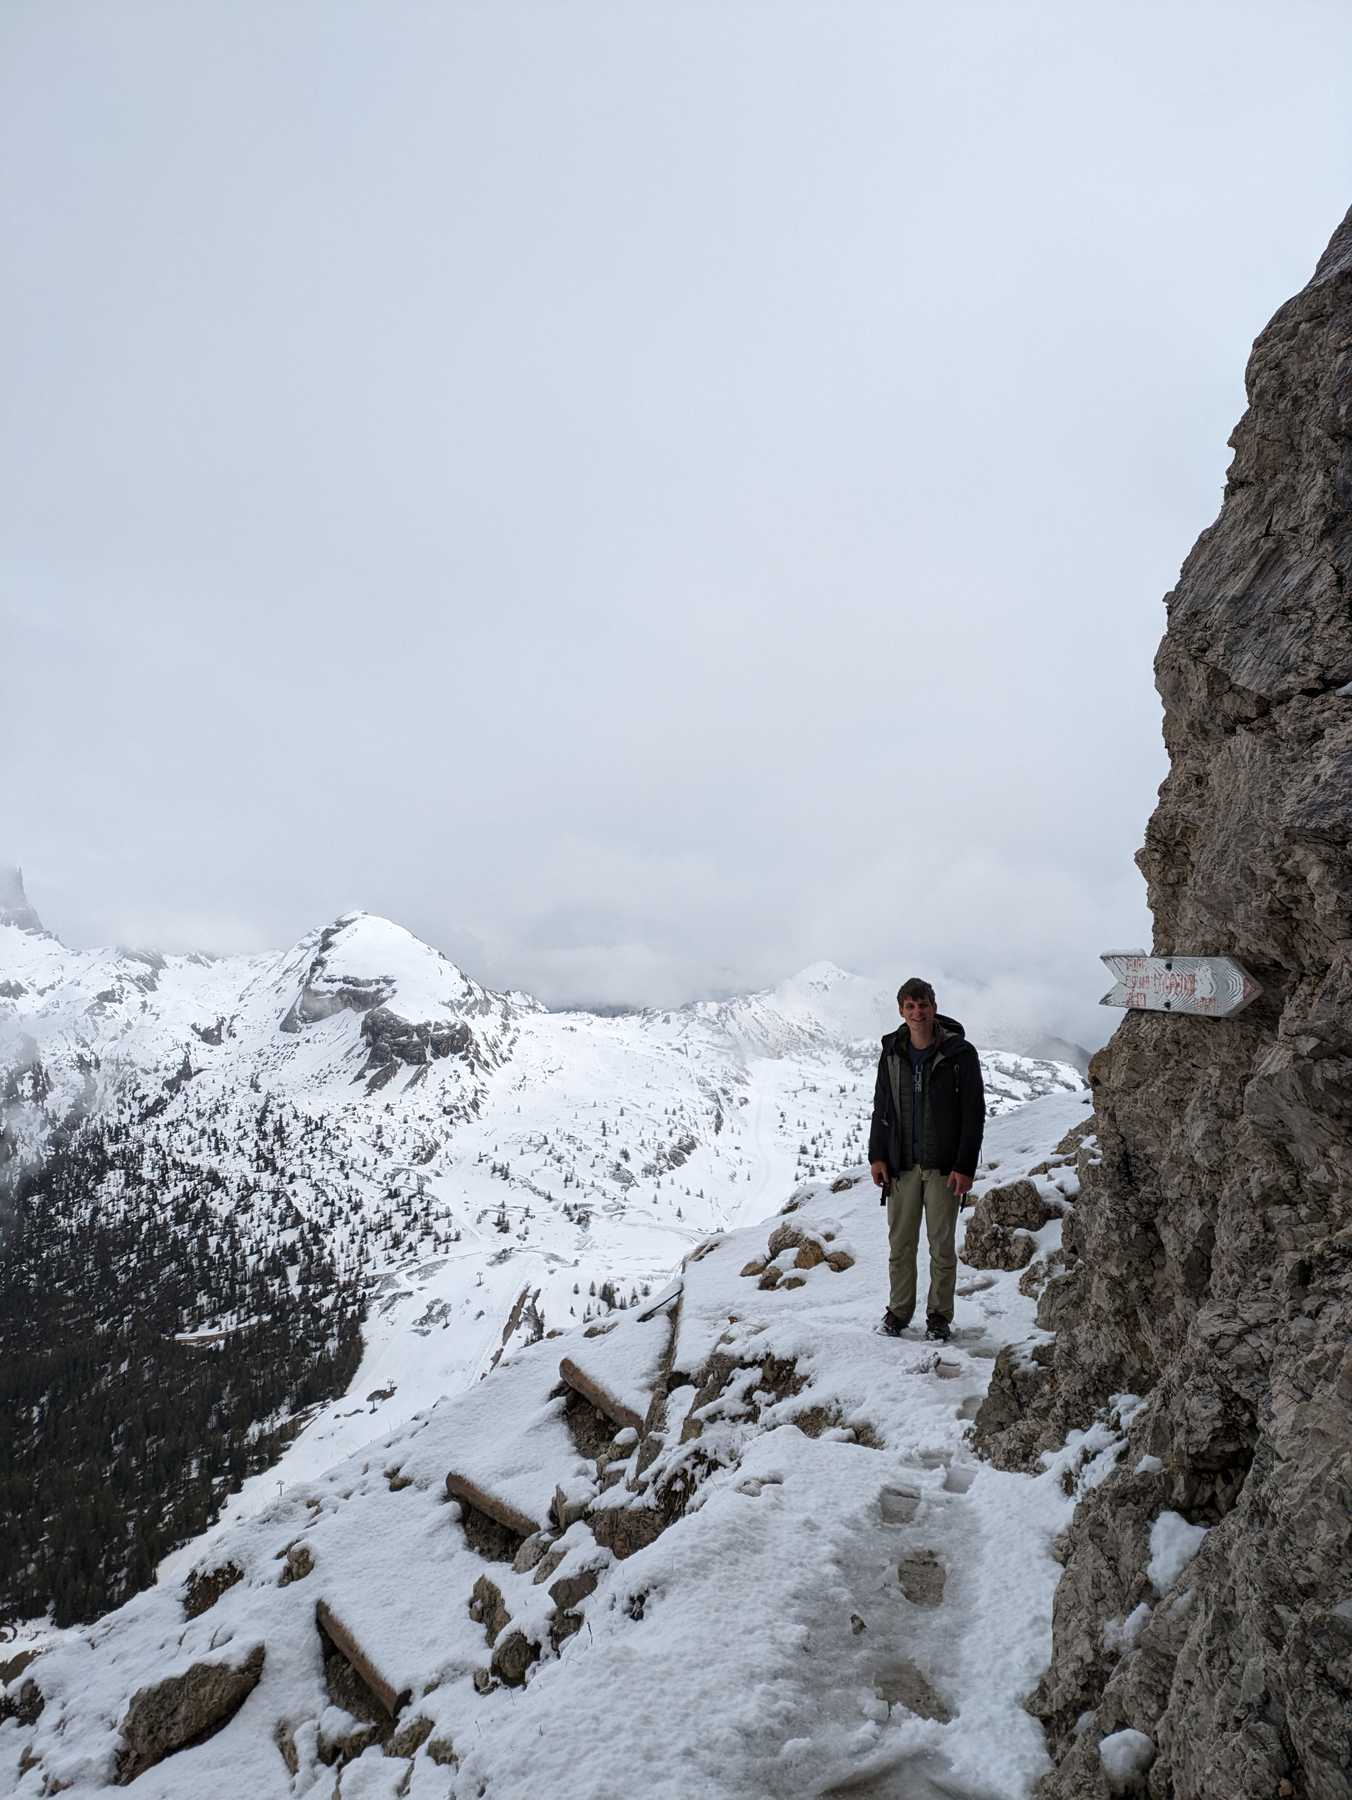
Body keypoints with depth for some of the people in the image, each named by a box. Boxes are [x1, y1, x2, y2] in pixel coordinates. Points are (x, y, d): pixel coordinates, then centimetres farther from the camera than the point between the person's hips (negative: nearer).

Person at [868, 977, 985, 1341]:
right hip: (902, 1164, 3)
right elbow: (881, 1109, 13)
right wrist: (877, 1155, 4)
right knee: (900, 1242, 7)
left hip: (943, 1166, -3)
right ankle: (899, 1310, 20)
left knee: (942, 1244, 5)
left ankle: (939, 1315, 19)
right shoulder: (892, 1053, 5)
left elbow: (974, 1114, -6)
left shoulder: (959, 1053, -6)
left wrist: (965, 1167, -11)